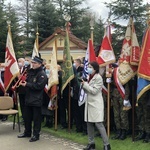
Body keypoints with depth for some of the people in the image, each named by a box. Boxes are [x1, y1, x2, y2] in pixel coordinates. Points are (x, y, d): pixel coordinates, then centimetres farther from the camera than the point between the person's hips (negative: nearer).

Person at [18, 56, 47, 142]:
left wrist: (27, 84, -18)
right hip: (28, 98, 8)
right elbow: (27, 81, 22)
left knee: (36, 118, 1)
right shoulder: (30, 72, 12)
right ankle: (27, 132, 31)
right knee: (27, 117, 17)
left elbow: (39, 86, -22)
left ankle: (36, 135, 11)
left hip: (37, 100, -8)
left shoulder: (42, 74, -13)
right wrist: (23, 82, 0)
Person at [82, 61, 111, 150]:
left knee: (98, 124, -10)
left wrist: (85, 84, -11)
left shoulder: (98, 78, -10)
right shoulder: (89, 77, 13)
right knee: (89, 124, 9)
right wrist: (83, 84, -3)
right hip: (89, 103, 8)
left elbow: (94, 91, -16)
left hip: (96, 104, -8)